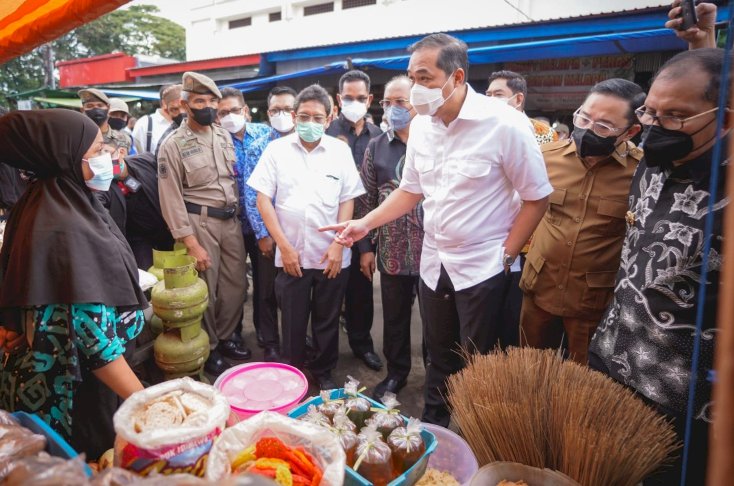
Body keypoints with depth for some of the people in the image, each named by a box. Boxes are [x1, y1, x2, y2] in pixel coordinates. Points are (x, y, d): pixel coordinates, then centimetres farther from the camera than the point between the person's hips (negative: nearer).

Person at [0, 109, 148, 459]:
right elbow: (92, 335, -30)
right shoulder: (64, 230, -29)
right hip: (73, 391, -8)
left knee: (88, 461, 25)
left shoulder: (64, 204, -1)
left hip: (72, 375, 8)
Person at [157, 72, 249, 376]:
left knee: (235, 285, 11)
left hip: (231, 220, 5)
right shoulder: (173, 145, -8)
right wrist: (191, 244, -14)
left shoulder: (225, 137, 8)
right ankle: (207, 349, 25)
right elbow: (171, 199, -10)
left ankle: (225, 338, 32)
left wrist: (237, 212, 8)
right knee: (205, 290, 6)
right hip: (200, 222, -5)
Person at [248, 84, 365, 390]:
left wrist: (338, 245, -6)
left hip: (332, 255, 1)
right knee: (293, 320, 11)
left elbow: (348, 200, 3)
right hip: (291, 254, 0)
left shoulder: (340, 151, 2)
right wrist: (284, 246, -7)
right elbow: (263, 199, -2)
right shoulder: (276, 149, 1)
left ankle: (324, 372, 32)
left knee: (327, 320, 13)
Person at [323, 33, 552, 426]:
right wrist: (365, 223, 2)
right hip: (434, 263, 5)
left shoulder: (504, 123, -16)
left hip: (482, 267, -5)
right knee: (438, 356, 19)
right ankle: (432, 427, 40)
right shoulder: (420, 126, 1)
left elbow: (537, 197, -9)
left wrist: (505, 256, -11)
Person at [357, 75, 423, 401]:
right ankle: (396, 373, 34)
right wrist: (366, 247, 5)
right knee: (394, 317, 15)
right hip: (392, 251, 3)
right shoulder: (376, 148, 6)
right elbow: (367, 201, 7)